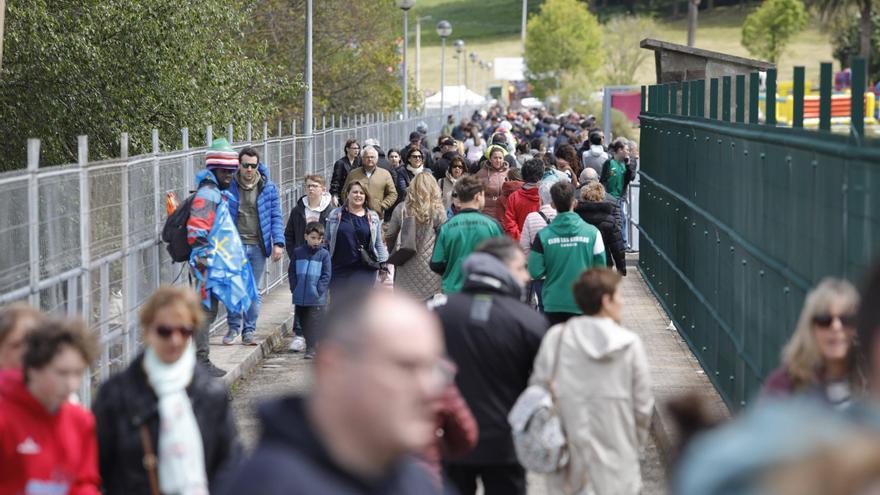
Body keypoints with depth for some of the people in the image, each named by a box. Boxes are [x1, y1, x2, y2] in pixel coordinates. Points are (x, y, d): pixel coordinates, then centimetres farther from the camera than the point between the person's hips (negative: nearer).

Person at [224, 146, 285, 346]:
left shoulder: (268, 188, 5)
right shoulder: (229, 186, 2)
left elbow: (275, 217, 8)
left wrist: (278, 243, -2)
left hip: (258, 246, 1)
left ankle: (249, 330, 12)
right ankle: (233, 327, 10)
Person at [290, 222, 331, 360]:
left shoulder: (324, 254, -2)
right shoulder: (298, 252, 5)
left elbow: (327, 274, -2)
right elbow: (291, 272, 10)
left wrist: (319, 290, -11)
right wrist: (294, 288, 0)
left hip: (316, 298, -4)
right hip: (300, 297, 4)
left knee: (313, 323, -8)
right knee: (304, 323, 13)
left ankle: (311, 349, -9)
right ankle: (310, 345, 25)